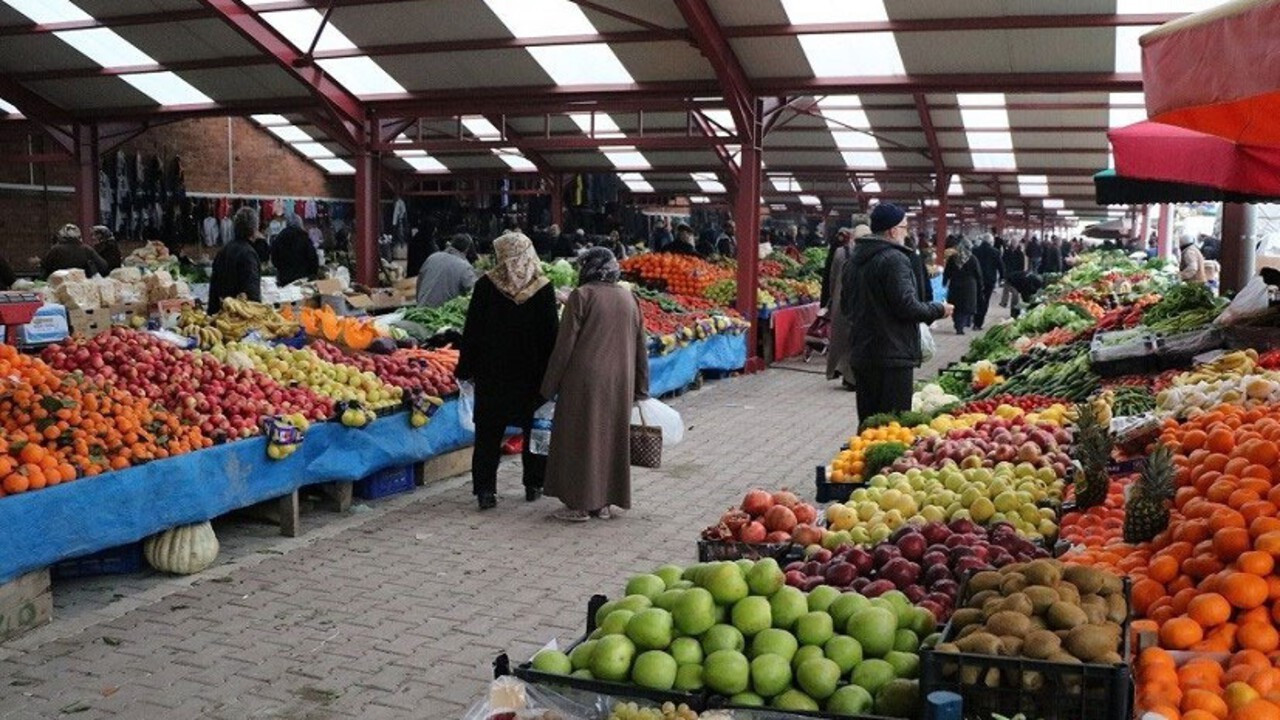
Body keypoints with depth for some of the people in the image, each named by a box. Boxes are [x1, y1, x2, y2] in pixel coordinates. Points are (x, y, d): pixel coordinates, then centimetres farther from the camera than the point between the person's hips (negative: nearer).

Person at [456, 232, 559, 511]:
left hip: (492, 372, -1)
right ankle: (533, 485, 20)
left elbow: (472, 330, -4)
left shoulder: (486, 285, -7)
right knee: (534, 428, 15)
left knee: (489, 431, 6)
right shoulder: (543, 288, -4)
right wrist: (551, 372, 6)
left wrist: (465, 368, 3)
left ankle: (485, 489, 1)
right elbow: (551, 333, -1)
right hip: (532, 372, 1)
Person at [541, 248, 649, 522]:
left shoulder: (581, 296, -9)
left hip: (584, 381, -5)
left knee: (580, 438, 4)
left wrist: (550, 386, -2)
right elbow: (640, 346, 10)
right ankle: (605, 502, 19)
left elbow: (565, 345, -10)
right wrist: (640, 388, 17)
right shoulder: (628, 298, 7)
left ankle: (579, 504, 8)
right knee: (612, 437, 13)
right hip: (620, 383, 5)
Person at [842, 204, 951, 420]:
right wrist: (939, 310, -4)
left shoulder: (854, 259, 13)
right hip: (892, 355, -9)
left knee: (867, 421, 16)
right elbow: (907, 307, -19)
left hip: (860, 353, 9)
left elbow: (845, 304, 20)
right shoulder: (895, 259, -15)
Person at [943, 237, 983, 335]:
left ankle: (958, 325, 7)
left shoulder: (952, 258, 1)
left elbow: (947, 273, 5)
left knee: (956, 307, 11)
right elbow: (978, 274, -2)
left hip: (955, 286, 2)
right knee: (967, 306, 4)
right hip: (969, 287, -2)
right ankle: (961, 326, -5)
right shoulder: (973, 259, -6)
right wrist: (980, 286, 7)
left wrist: (944, 283, 16)